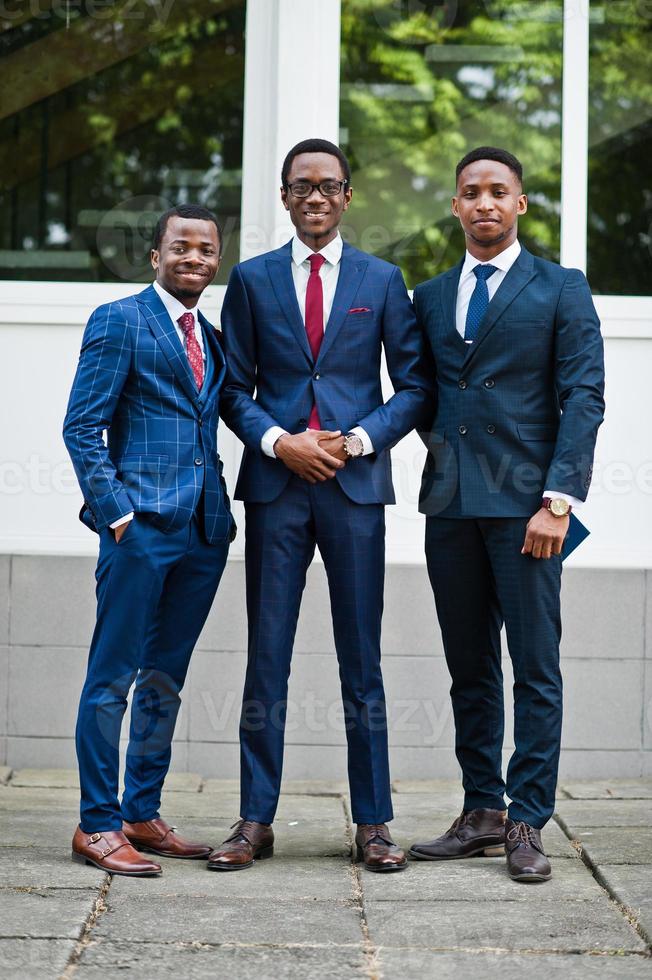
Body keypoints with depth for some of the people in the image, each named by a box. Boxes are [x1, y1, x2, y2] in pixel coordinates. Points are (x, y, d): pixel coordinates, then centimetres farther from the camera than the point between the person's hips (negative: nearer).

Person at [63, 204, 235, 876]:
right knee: (112, 678, -3)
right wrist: (116, 512, -13)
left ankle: (142, 815, 20)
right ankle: (97, 826, 3)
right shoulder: (119, 321, -2)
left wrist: (223, 512, 8)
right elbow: (82, 427, -6)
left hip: (203, 531, 7)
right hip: (141, 524, -7)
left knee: (165, 679, 12)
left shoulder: (213, 338, 19)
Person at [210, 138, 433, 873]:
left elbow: (414, 385, 6)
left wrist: (357, 441, -8)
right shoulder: (252, 279, 9)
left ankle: (373, 823, 10)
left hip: (354, 483, 0)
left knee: (361, 660, 3)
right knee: (266, 658, 2)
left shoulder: (381, 281, 8)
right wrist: (278, 442, -9)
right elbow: (235, 387, 7)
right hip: (274, 483, 0)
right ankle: (255, 822, 8)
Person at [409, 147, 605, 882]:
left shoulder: (561, 290, 4)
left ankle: (527, 823, 2)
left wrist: (558, 498, -12)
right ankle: (482, 813, 17)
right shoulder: (429, 297, 16)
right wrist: (435, 462, 2)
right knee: (469, 669, 9)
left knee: (536, 669, -3)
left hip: (523, 502, -4)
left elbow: (582, 398, -4)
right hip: (450, 504, 4)